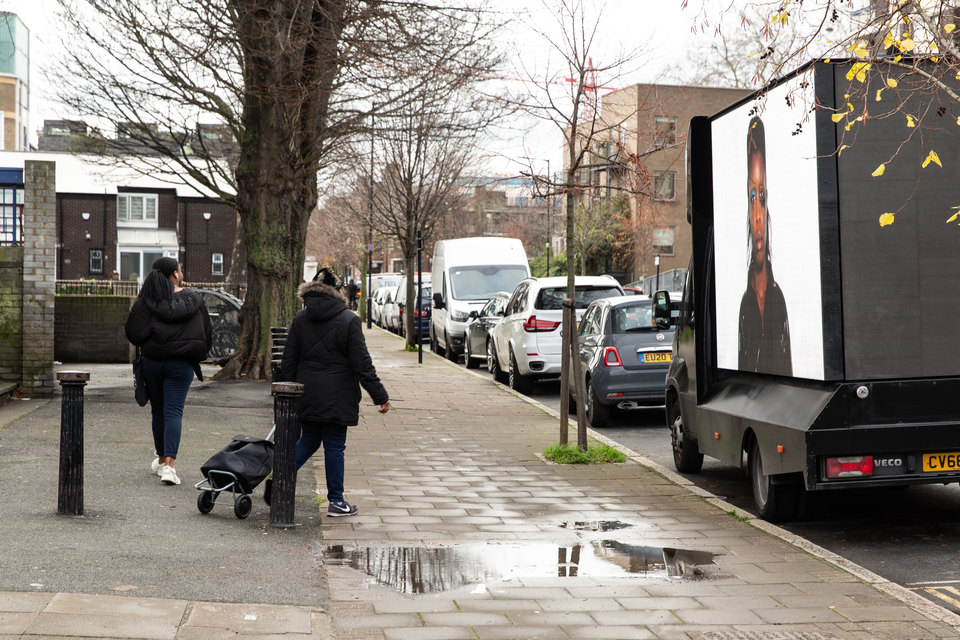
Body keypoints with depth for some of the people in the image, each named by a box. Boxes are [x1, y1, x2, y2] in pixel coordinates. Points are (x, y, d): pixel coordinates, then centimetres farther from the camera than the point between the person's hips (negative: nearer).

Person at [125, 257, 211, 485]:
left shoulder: (146, 300, -4)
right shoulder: (193, 300, 0)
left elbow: (132, 332, -6)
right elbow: (206, 332, 6)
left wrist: (146, 344, 14)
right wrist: (196, 355, 20)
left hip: (152, 362, 1)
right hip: (181, 364, -1)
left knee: (158, 411, 15)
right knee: (173, 412, -3)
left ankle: (161, 459, 30)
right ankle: (168, 464, -18)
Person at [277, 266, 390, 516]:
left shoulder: (300, 319, 4)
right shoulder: (348, 320, -10)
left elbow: (288, 360, 7)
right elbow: (362, 364, -10)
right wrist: (380, 396, -4)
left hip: (307, 395, 5)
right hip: (337, 398, -4)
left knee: (308, 440, 19)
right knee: (334, 447, 3)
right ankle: (335, 501, 11)